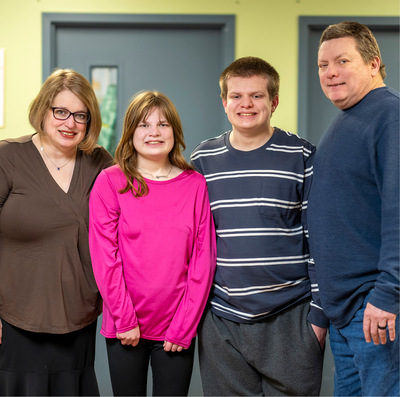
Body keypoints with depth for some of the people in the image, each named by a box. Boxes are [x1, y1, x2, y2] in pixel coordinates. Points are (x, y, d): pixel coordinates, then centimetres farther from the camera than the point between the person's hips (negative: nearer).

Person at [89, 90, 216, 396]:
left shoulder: (195, 184, 2)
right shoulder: (110, 182, -2)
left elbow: (203, 259, -1)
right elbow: (104, 256, -6)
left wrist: (185, 325, -6)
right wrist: (125, 320, -10)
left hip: (178, 330, 1)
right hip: (124, 329, -1)